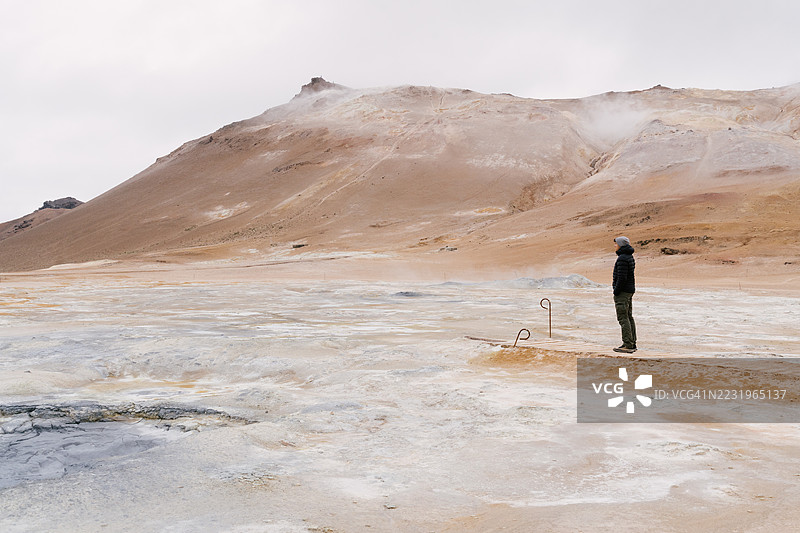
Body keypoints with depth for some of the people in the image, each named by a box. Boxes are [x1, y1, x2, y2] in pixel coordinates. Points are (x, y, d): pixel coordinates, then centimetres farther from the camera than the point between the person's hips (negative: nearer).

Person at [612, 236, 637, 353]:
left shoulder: (622, 259, -18)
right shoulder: (629, 257, 14)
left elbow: (622, 277, -22)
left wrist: (616, 291, -16)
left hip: (623, 291, -10)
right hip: (630, 290, 10)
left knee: (623, 318, -8)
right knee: (629, 317, 13)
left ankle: (628, 345, -10)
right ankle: (632, 344, 16)